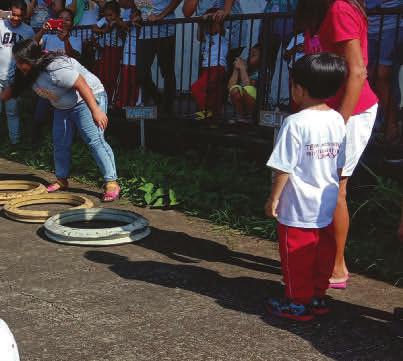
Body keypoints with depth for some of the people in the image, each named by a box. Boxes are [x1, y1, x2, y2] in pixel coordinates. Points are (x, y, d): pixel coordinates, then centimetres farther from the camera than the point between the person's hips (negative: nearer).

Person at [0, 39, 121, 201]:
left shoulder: (56, 69, -32)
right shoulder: (28, 72, -2)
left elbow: (82, 85, -32)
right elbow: (14, 89, 11)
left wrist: (96, 111, -34)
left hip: (88, 99, -10)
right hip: (63, 107, 10)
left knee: (94, 140, -18)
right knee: (60, 143, 8)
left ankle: (111, 183, -18)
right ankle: (62, 180, 21)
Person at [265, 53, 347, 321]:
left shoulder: (296, 123, -20)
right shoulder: (338, 121, 1)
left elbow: (284, 168, -18)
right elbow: (340, 166, 9)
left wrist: (274, 198, -7)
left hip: (298, 207, -7)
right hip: (327, 205, 7)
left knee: (297, 256, 8)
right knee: (323, 253, 17)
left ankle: (299, 303, 20)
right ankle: (318, 297, 30)